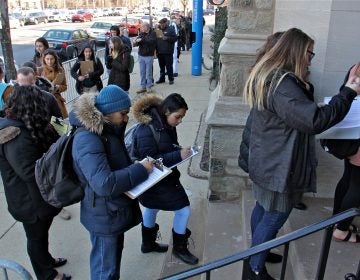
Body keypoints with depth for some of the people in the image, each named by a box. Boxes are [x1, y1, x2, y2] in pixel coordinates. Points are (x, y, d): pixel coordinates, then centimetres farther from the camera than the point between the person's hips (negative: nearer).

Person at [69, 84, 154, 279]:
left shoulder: (107, 131, 2)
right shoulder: (87, 140, -29)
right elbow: (104, 184, -37)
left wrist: (138, 165, -2)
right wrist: (140, 169, -27)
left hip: (115, 210, 9)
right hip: (104, 216, -9)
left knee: (114, 254, 27)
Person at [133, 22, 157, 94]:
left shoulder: (152, 33, -6)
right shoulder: (141, 34, 9)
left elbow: (152, 41, -22)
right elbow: (137, 42, 5)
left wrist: (142, 40, -27)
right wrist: (135, 42, -19)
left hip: (149, 56, -5)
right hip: (141, 55, 5)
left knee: (148, 72, 1)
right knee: (142, 72, 8)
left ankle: (149, 87, 11)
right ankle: (143, 87, 16)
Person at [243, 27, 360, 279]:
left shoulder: (270, 76, 7)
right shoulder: (283, 84, -26)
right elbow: (314, 120, -30)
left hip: (268, 160, 10)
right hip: (279, 165, -10)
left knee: (264, 208, 22)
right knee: (274, 217, 5)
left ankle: (257, 253, 41)